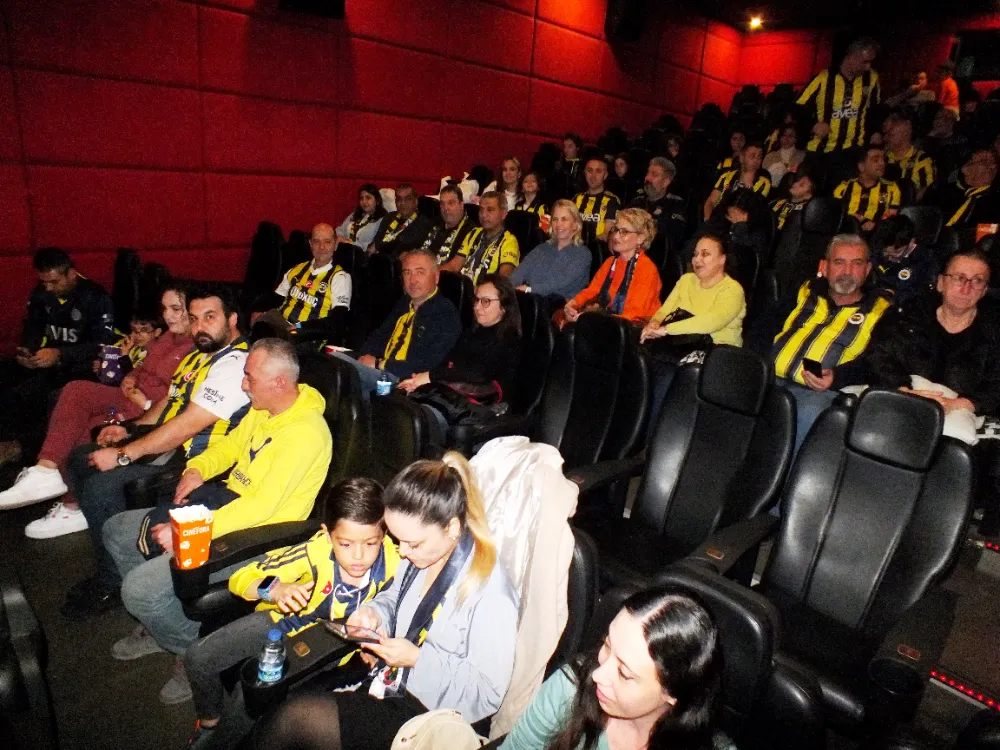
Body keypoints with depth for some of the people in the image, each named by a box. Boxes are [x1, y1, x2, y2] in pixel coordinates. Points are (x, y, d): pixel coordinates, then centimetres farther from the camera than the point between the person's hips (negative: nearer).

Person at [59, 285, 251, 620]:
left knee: (100, 485, -22)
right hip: (162, 440, 11)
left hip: (192, 458, -11)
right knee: (80, 459, 13)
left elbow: (187, 425, -25)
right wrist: (128, 429, 8)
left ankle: (111, 585, -2)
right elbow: (169, 401, 24)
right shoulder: (200, 354, 13)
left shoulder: (235, 363, -21)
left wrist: (122, 455, -19)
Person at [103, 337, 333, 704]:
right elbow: (232, 444, 20)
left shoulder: (305, 432, -26)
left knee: (139, 588, -20)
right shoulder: (264, 409, 3)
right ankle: (159, 623, 29)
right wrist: (196, 469, 0)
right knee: (116, 530, 16)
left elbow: (261, 507, -29)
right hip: (223, 503, 10)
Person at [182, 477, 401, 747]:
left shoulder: (392, 567, -31)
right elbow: (240, 579, -21)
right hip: (281, 620, 2)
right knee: (198, 657, -6)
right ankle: (209, 723, 26)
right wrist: (274, 589, -41)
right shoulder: (317, 551, -31)